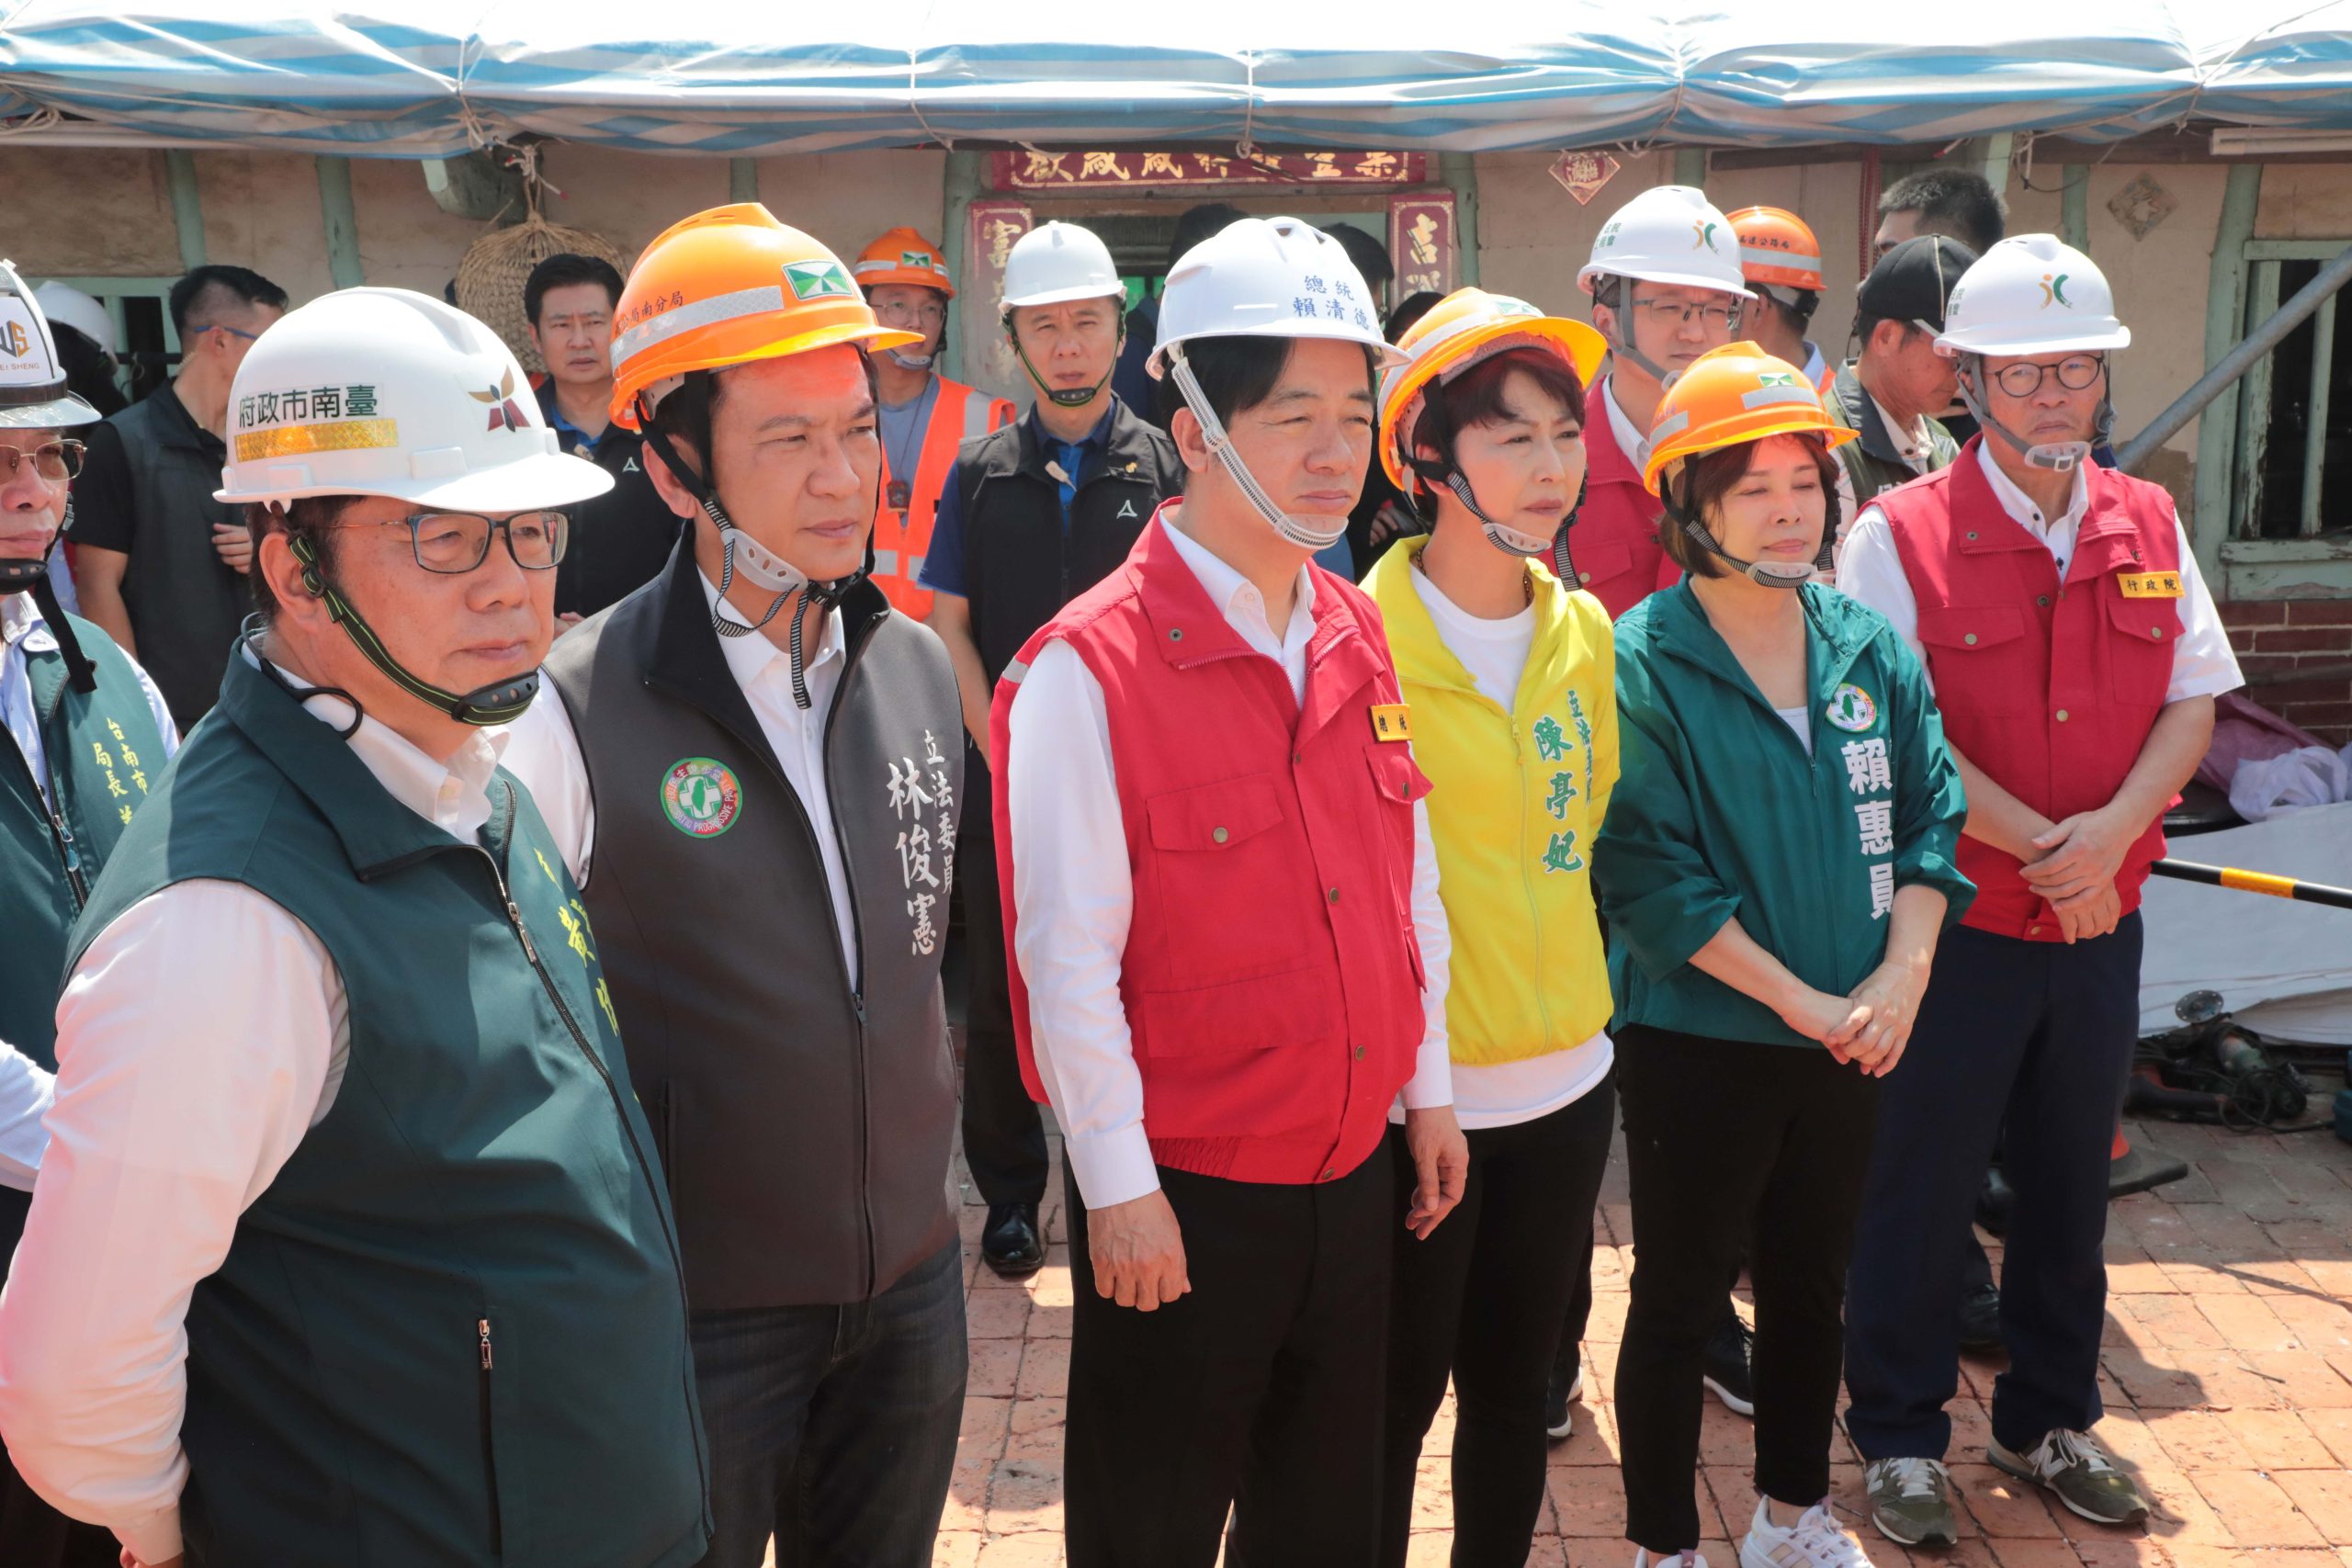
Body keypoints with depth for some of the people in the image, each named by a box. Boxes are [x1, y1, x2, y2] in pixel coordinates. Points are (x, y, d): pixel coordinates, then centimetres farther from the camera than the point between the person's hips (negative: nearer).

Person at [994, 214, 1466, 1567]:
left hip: (1357, 1172, 6)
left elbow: (1412, 880, 10)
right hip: (1179, 1198, -5)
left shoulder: (1358, 639, 3)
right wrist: (1120, 1190, -13)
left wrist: (1429, 1087, 12)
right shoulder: (1086, 669, -18)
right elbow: (1067, 959, -16)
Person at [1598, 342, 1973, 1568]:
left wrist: (1899, 978, -11)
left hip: (1853, 1041, 6)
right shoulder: (1640, 664, -15)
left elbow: (1929, 816, 4)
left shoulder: (1871, 646, 3)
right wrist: (1802, 1002, -19)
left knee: (1812, 1282, 20)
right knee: (1679, 1301, 8)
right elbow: (1649, 877, -20)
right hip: (1698, 1041, -5)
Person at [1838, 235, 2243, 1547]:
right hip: (1956, 924, -5)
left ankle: (2051, 1418, 38)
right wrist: (2038, 847, -16)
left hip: (2102, 923, 5)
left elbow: (2193, 702, 5)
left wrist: (2112, 828, -13)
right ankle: (1901, 1435, 25)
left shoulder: (2149, 526, 5)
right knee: (1923, 1186, 7)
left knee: (2071, 1181, 18)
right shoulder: (1901, 533, -10)